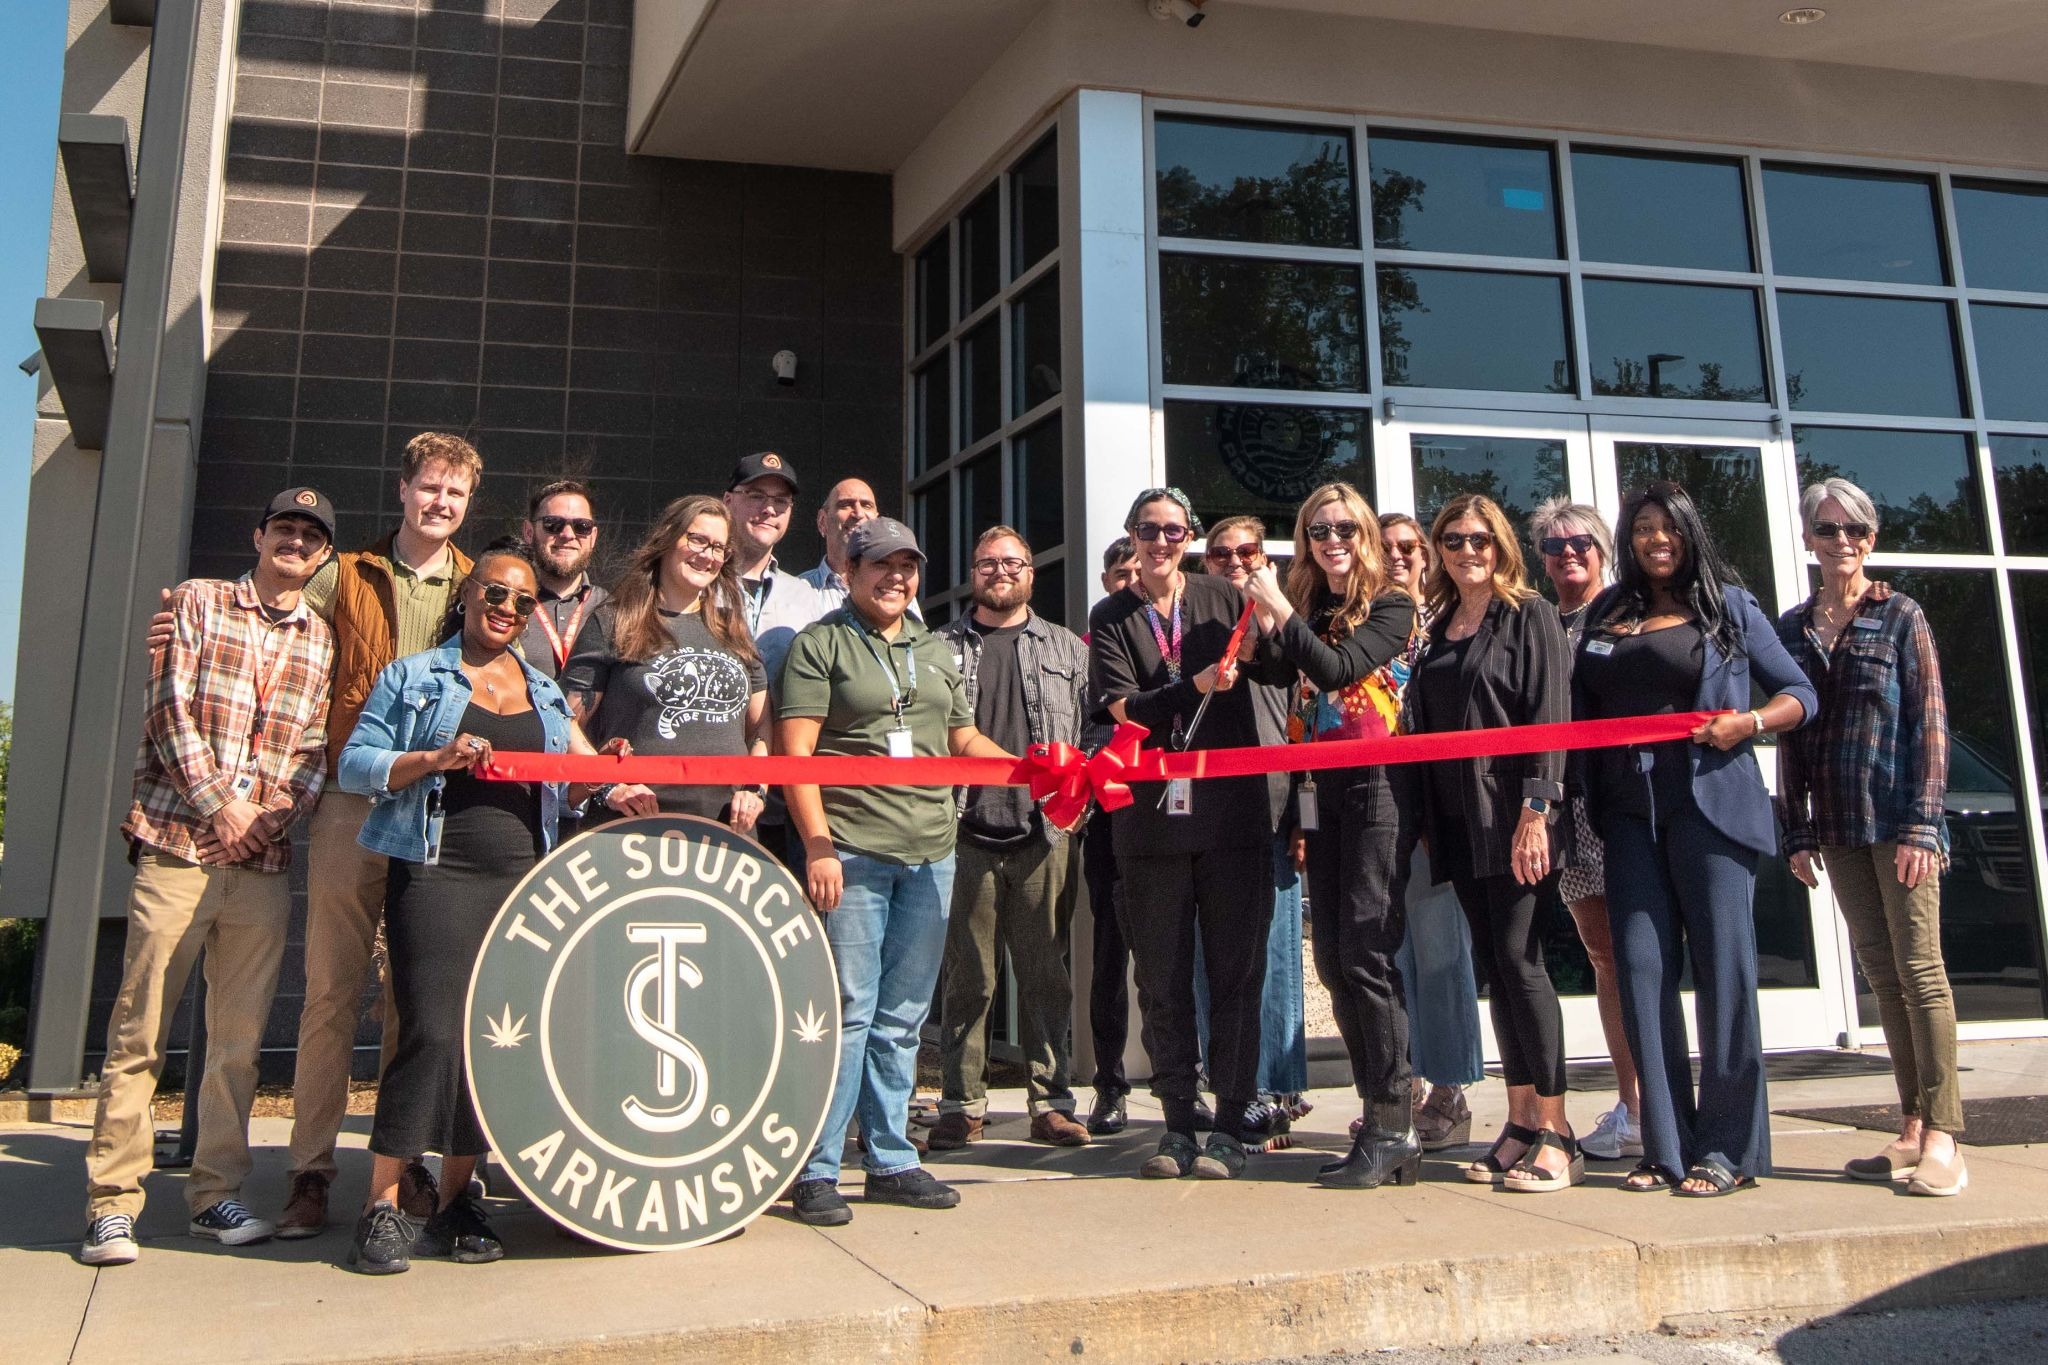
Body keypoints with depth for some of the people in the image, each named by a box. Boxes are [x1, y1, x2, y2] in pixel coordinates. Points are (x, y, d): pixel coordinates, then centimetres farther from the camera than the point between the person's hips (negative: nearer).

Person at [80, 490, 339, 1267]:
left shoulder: (324, 642, 14)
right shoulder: (197, 602, 6)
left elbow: (319, 749, 8)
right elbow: (168, 712, -3)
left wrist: (276, 813, -8)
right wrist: (220, 803, -10)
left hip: (265, 861, 3)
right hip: (177, 846, -3)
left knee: (240, 1041, 6)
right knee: (140, 1031, -1)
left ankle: (216, 1194, 16)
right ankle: (111, 1202, 7)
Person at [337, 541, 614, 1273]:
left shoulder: (545, 691, 20)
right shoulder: (412, 677, 8)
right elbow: (354, 765, 0)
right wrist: (435, 759, -15)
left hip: (524, 880, 4)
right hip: (437, 875, -4)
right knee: (434, 1032, -13)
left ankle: (454, 1201, 16)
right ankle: (383, 1206, 0)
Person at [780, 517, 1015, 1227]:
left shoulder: (936, 652, 20)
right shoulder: (820, 645, 2)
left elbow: (964, 740, 24)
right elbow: (795, 751, -6)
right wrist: (817, 844, -15)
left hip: (929, 854, 6)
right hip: (851, 851, -6)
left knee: (903, 1016, 11)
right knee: (847, 1012, -6)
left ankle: (891, 1161, 21)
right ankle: (815, 1171, 5)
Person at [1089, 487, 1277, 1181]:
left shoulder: (1225, 599, 7)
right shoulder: (1111, 618, 7)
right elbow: (1122, 707, -8)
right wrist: (1197, 685, -20)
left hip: (1233, 811, 0)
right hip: (1152, 818, 1)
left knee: (1235, 972, 2)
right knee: (1162, 980, 6)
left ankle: (1230, 1125, 11)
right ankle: (1178, 1125, 17)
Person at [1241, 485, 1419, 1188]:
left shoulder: (1391, 604, -1)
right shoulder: (1308, 610, 15)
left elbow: (1339, 669, -16)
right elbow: (1278, 677, 7)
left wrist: (1281, 613, -16)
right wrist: (1266, 630, -8)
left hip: (1376, 787, -6)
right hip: (1323, 794, 7)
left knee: (1365, 953, -11)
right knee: (1332, 960, 5)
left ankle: (1394, 1129, -4)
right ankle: (1379, 1118, 14)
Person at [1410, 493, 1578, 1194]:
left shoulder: (1529, 615, -1)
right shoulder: (1440, 627, 17)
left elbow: (1549, 713, -10)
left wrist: (1537, 809, -18)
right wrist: (1427, 820, 11)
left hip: (1512, 812, -6)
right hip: (1458, 817, 6)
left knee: (1518, 958, -9)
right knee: (1495, 966, 7)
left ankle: (1555, 1135, -2)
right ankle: (1521, 1122, 13)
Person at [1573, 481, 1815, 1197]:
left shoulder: (1729, 605, 8)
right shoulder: (1605, 614, 15)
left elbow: (1800, 693, 8)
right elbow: (1579, 708, 14)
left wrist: (1750, 721, -12)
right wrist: (1584, 800, 0)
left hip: (1710, 803, -3)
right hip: (1628, 811, 3)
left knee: (1722, 965, -3)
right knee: (1642, 967, -1)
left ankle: (1730, 1148, 5)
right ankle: (1667, 1145, 8)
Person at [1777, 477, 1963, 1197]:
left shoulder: (1900, 616, 0)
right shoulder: (1792, 628, 11)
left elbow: (1930, 721, -5)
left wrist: (1922, 822, -13)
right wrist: (1798, 831, 7)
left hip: (1899, 819, -4)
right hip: (1838, 826, 4)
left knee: (1919, 969, -4)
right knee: (1881, 974, 8)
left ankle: (1942, 1138, 1)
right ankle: (1913, 1128, 15)